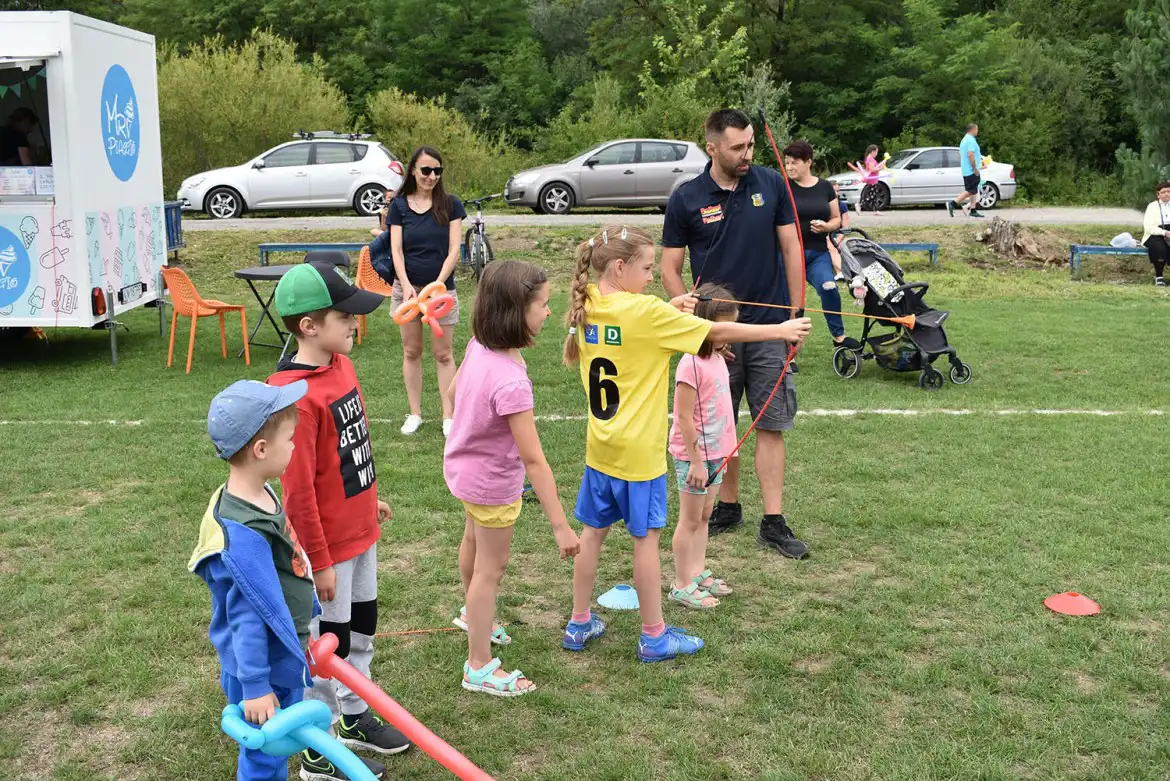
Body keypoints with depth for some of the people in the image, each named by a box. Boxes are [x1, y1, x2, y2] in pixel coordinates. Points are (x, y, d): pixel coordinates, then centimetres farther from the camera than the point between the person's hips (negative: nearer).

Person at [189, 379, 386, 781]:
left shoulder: (259, 495, -2)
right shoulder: (243, 537, -33)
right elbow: (247, 616, -28)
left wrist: (306, 610, 24)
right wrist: (255, 687, -21)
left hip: (286, 655, 9)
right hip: (269, 667, -9)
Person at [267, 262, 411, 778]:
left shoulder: (340, 364, 0)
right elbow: (298, 489, -23)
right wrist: (320, 561, -17)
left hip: (361, 531, 8)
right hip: (330, 543, -8)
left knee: (361, 630, 23)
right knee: (330, 647, 7)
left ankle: (354, 718, 43)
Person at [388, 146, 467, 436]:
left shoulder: (450, 205, -3)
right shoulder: (399, 205, 0)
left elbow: (454, 250, -7)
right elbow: (396, 249, -4)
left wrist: (438, 284, -18)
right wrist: (406, 285, -19)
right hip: (407, 287, 1)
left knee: (443, 353, 4)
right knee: (411, 351, 9)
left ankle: (448, 416, 11)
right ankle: (415, 413, 19)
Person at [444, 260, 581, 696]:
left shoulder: (478, 346, -14)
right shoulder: (510, 382, -39)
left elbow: (455, 389, 6)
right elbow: (534, 460, -37)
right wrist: (561, 526, -32)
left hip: (465, 465, 9)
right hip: (494, 483, -9)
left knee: (474, 540, 32)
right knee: (491, 569, 10)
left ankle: (473, 615, 60)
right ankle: (480, 668, 28)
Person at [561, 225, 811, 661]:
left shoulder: (588, 307, 0)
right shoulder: (646, 312, -20)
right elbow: (718, 332, -16)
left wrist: (669, 310, 3)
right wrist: (780, 330, -8)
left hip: (601, 445, 7)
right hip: (639, 450, -7)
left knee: (593, 531, 15)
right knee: (646, 537, 5)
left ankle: (579, 624, 26)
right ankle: (654, 637, 17)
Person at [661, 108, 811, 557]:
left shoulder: (772, 185, 1)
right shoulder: (686, 199, -3)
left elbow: (791, 250, 6)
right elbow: (670, 270, 1)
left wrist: (796, 314, 1)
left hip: (769, 327, 0)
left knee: (771, 426, 0)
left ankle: (773, 522, 5)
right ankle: (728, 507, 27)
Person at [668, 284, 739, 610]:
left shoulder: (717, 359, 5)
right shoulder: (692, 365, -22)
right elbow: (684, 417, -22)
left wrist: (726, 447, 17)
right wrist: (696, 461, -20)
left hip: (714, 453, 8)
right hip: (694, 456, -8)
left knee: (704, 516, 18)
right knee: (690, 520, 3)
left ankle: (698, 573, 31)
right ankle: (682, 586, 14)